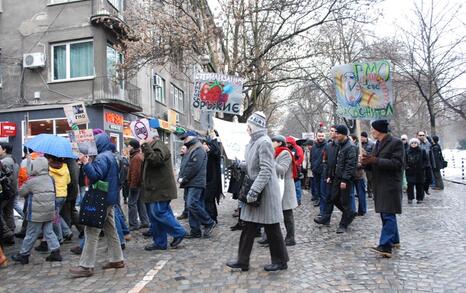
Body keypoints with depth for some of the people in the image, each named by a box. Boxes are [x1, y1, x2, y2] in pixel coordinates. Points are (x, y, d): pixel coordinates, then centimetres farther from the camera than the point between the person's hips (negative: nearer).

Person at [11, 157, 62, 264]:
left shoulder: (32, 181, -13)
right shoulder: (50, 178, 4)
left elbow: (21, 192, -3)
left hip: (37, 213, -5)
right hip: (49, 212, 6)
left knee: (31, 234, 6)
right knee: (49, 232, 11)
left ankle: (23, 255, 19)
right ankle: (55, 252, 8)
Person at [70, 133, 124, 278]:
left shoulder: (102, 157, -14)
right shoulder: (110, 156, 17)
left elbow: (95, 176, -24)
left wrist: (86, 163, -24)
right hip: (109, 198, 10)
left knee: (91, 231, -6)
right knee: (110, 230, 14)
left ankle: (86, 266, -3)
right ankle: (117, 259, 20)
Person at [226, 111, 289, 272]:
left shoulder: (264, 142, -18)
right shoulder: (254, 142, 10)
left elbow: (266, 170, -23)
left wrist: (254, 190, -25)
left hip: (265, 191, -9)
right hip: (255, 190, 9)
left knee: (272, 228, 5)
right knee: (249, 226, 12)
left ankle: (281, 261, 23)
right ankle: (243, 261, 22)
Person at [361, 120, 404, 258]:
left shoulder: (396, 143, -9)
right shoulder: (378, 144, 17)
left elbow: (397, 163, -19)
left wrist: (375, 160, -22)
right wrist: (367, 162, -2)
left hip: (390, 185, -9)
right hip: (379, 184, 9)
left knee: (388, 214, -11)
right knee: (386, 214, 16)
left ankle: (385, 247, -12)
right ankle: (394, 240, 29)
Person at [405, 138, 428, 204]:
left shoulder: (422, 151, 3)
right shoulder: (407, 152, 4)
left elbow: (426, 160, 6)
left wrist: (423, 166, -7)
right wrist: (406, 166, -1)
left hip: (420, 171, 0)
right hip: (410, 171, 0)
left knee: (419, 185, 5)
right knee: (410, 184, -4)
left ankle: (419, 198, 16)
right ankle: (410, 198, 4)